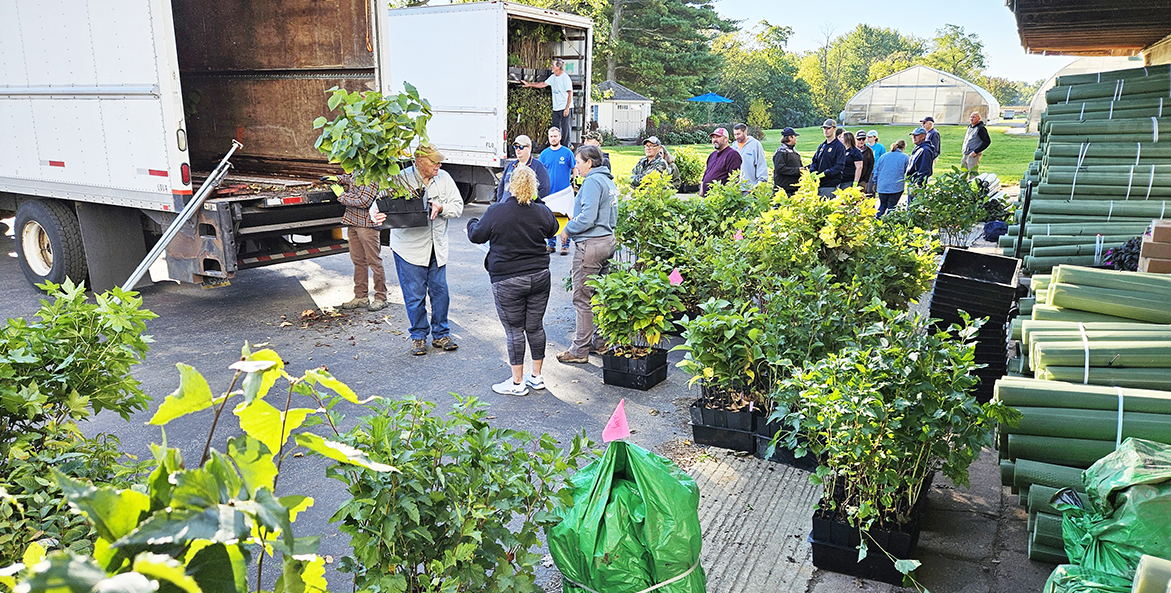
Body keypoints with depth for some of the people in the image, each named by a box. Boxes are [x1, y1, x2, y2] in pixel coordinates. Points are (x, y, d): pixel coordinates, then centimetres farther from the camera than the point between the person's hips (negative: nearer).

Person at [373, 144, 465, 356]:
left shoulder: (444, 178, 1)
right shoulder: (401, 179, -11)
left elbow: (458, 206, 4)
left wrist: (441, 208, -17)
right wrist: (378, 217, -32)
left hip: (437, 247, 4)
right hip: (410, 247, -3)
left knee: (440, 291, 9)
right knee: (414, 295, 2)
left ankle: (441, 334, 25)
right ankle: (418, 336, 21)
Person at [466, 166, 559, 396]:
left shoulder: (496, 212, -14)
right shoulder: (542, 211, -3)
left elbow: (477, 236, -1)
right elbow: (552, 231, 18)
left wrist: (472, 223, 21)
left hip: (508, 282, -4)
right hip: (540, 278, 4)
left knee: (514, 331, 3)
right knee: (535, 327, 13)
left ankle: (517, 383, 12)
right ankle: (536, 377, 25)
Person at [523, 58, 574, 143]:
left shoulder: (565, 78, -12)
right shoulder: (553, 77, 12)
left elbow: (570, 93, -15)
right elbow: (543, 84, 23)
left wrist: (567, 108, -20)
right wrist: (530, 84, 23)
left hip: (565, 108, -8)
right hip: (556, 108, 8)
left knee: (565, 129, -6)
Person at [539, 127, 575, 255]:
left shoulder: (567, 152, 0)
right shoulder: (544, 153, 8)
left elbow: (574, 170, 7)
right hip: (549, 191, 3)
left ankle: (565, 245, 6)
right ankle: (551, 244, 16)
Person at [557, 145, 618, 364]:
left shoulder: (592, 181, -14)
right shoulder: (608, 181, 16)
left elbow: (587, 218, -22)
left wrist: (568, 229, -7)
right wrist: (576, 219, 20)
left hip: (590, 245, -10)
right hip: (608, 240, 10)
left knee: (583, 299, -4)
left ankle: (580, 350, 2)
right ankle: (601, 342, 25)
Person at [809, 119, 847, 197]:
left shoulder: (839, 146, -4)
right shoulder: (821, 146, 18)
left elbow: (840, 166, -12)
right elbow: (814, 161, 19)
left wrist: (824, 173, -22)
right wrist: (812, 172, -3)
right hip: (818, 183, 6)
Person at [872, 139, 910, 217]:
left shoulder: (883, 156, 5)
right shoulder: (905, 157, -2)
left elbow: (876, 170, 9)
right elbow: (907, 172, 3)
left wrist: (875, 184, 19)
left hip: (882, 186, 3)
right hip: (897, 187, -3)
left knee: (882, 205, 17)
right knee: (891, 207, 4)